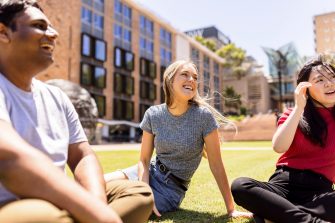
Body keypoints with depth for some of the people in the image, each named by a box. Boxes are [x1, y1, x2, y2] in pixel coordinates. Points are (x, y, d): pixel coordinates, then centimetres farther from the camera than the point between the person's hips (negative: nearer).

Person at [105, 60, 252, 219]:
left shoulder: (203, 116, -17)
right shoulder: (153, 115, -7)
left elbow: (216, 165, -12)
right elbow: (144, 160, -3)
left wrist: (231, 209, -9)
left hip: (170, 189, -3)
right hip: (150, 173, 4)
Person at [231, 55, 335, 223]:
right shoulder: (293, 115, 8)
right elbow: (279, 147, -12)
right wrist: (299, 107, -12)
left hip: (319, 190, 0)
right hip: (284, 183, 1)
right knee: (239, 186, -31)